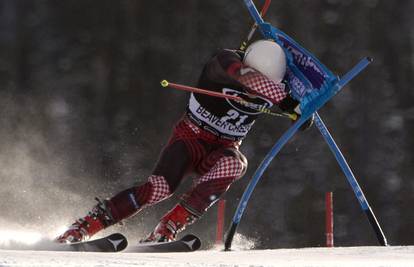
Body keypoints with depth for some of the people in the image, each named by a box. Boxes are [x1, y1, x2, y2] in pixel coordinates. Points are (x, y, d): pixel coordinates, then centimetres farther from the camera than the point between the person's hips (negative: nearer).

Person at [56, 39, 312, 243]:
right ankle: (80, 229, -22)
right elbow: (245, 75, -45)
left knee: (234, 165, -33)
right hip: (192, 136, -4)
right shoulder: (225, 61, -24)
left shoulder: (272, 85, -9)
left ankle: (163, 234, -34)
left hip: (224, 150, 4)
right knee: (161, 187, -30)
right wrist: (288, 102, -53)